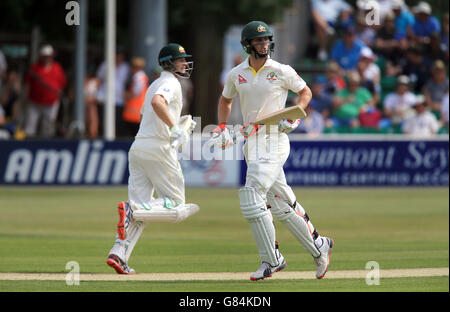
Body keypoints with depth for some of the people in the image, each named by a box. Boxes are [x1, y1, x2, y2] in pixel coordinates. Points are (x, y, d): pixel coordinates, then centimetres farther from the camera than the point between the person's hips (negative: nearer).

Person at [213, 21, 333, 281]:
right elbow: (225, 100, 27)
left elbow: (305, 91, 10)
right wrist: (222, 127, 12)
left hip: (274, 140, -5)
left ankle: (270, 260, -11)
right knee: (280, 203, 7)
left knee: (251, 197, -17)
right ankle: (318, 247, 21)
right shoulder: (236, 74, 10)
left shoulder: (282, 72, -2)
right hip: (251, 143, 5)